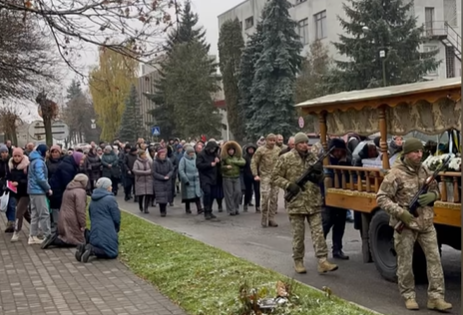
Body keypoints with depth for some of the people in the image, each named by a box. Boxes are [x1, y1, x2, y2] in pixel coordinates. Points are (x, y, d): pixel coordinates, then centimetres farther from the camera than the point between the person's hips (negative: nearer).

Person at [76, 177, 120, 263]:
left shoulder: (93, 199, 13)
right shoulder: (110, 199, -10)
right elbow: (116, 217, -8)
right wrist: (117, 229, 11)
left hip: (94, 232, 7)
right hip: (108, 232, -7)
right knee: (112, 253, 1)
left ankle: (85, 247, -7)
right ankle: (92, 250, -22)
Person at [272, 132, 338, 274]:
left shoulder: (313, 158, 10)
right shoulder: (286, 159, -4)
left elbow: (320, 180, 16)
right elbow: (275, 176, -2)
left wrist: (319, 173, -8)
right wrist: (289, 185, -16)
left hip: (314, 203, 4)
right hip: (296, 203, -3)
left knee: (318, 232, -1)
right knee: (298, 235, 5)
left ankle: (322, 261, -2)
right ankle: (298, 261, 17)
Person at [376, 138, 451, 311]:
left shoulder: (424, 170, 7)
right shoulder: (395, 174, -13)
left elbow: (435, 190, 17)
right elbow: (381, 198, -13)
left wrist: (432, 195, -7)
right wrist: (400, 212, -24)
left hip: (426, 223, 5)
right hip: (405, 225, -5)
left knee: (434, 259, 1)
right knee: (405, 263, 4)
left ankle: (435, 297, 6)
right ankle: (409, 297, 19)